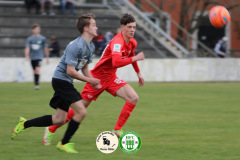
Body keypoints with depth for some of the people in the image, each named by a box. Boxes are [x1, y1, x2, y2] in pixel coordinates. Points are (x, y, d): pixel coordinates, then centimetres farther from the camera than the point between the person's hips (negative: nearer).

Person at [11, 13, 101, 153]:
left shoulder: (91, 47, 9)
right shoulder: (76, 46, -22)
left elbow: (84, 67, 20)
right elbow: (70, 71, -24)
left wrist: (93, 82, 3)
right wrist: (89, 80, -19)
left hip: (66, 83, 10)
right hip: (61, 80, -10)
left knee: (59, 120, 10)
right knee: (81, 111, -16)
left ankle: (24, 124, 23)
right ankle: (64, 143, -3)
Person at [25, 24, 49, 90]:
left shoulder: (42, 38, 2)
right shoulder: (29, 39, 4)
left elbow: (45, 48, 10)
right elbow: (27, 48, -3)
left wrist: (47, 57, 15)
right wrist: (27, 56, -20)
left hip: (39, 56, -3)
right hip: (32, 57, 3)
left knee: (37, 69, -21)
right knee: (34, 71, 9)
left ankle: (37, 84, -21)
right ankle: (35, 84, 22)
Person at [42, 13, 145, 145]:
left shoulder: (132, 43, 1)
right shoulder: (117, 42, -27)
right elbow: (116, 62, -44)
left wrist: (138, 72, 29)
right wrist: (135, 58, -38)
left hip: (111, 79, 8)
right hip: (98, 77, -8)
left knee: (134, 98, -11)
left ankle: (117, 130, -3)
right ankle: (51, 130, 14)